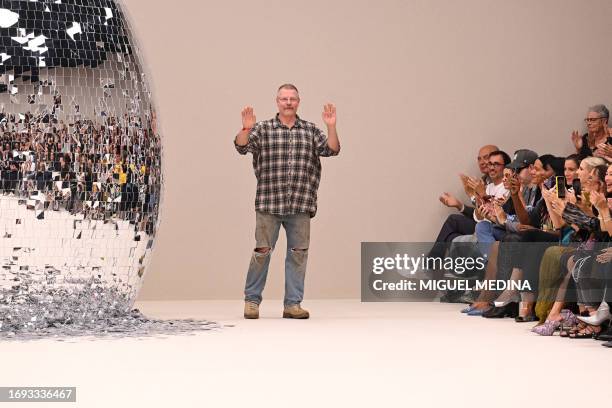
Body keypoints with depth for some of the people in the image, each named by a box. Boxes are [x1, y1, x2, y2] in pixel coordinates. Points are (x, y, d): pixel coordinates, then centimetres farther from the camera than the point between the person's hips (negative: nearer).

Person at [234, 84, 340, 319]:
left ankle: (292, 304, 12)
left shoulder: (310, 130, 11)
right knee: (262, 251, -1)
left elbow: (331, 150, 3)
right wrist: (246, 129, -26)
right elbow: (242, 146, -7)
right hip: (269, 203, -2)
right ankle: (252, 300, 12)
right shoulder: (263, 129, 5)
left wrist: (331, 127, -14)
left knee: (298, 253, 4)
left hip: (300, 205, 2)